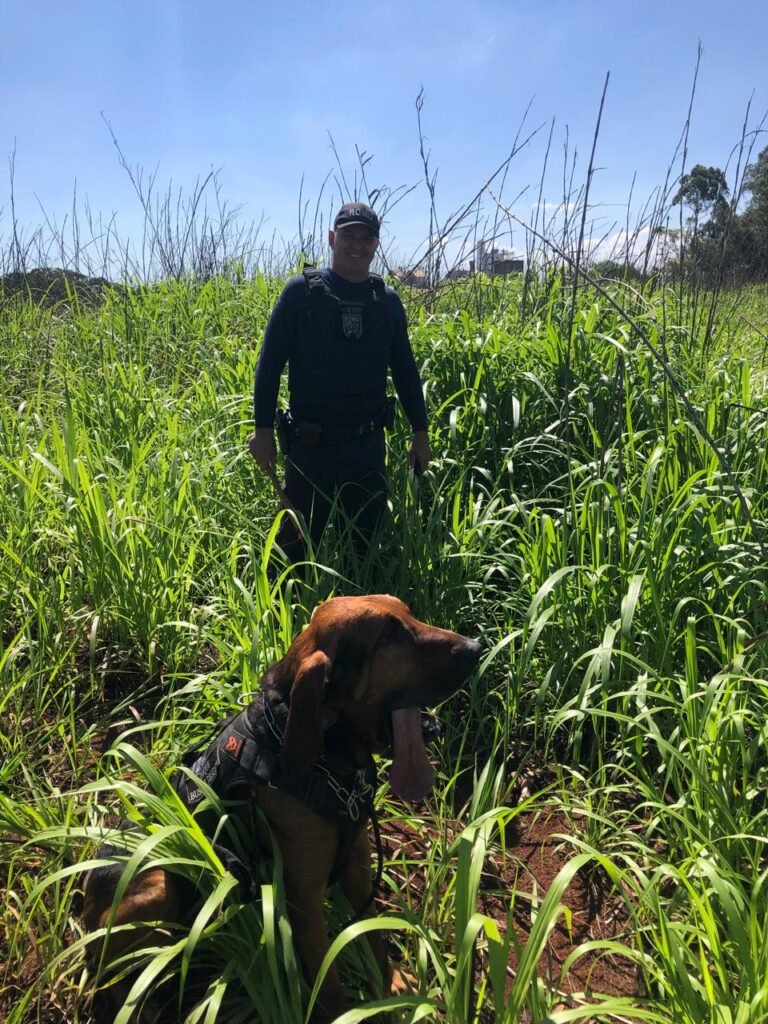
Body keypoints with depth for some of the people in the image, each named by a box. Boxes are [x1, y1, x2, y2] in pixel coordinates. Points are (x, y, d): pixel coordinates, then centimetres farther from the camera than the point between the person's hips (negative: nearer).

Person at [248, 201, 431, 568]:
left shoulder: (386, 300, 7)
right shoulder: (302, 290, -4)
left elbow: (405, 369, 12)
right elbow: (270, 361, -4)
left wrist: (420, 431, 10)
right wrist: (263, 428, -8)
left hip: (368, 445, 3)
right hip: (310, 444, -3)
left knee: (370, 542, 13)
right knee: (298, 543, 6)